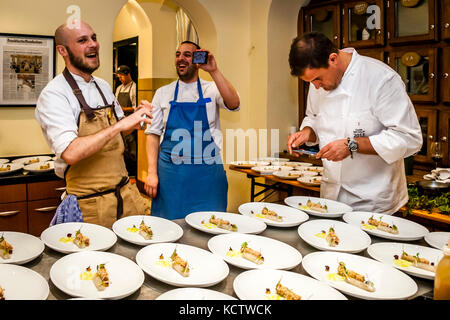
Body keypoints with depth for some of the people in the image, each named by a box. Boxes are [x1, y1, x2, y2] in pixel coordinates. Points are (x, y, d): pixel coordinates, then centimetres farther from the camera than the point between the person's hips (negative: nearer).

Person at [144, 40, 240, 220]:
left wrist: (213, 71, -22)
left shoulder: (212, 89, 5)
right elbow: (153, 133, 7)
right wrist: (152, 173, -1)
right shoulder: (163, 93, 9)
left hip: (206, 173, -1)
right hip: (170, 172, 1)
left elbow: (234, 104, -16)